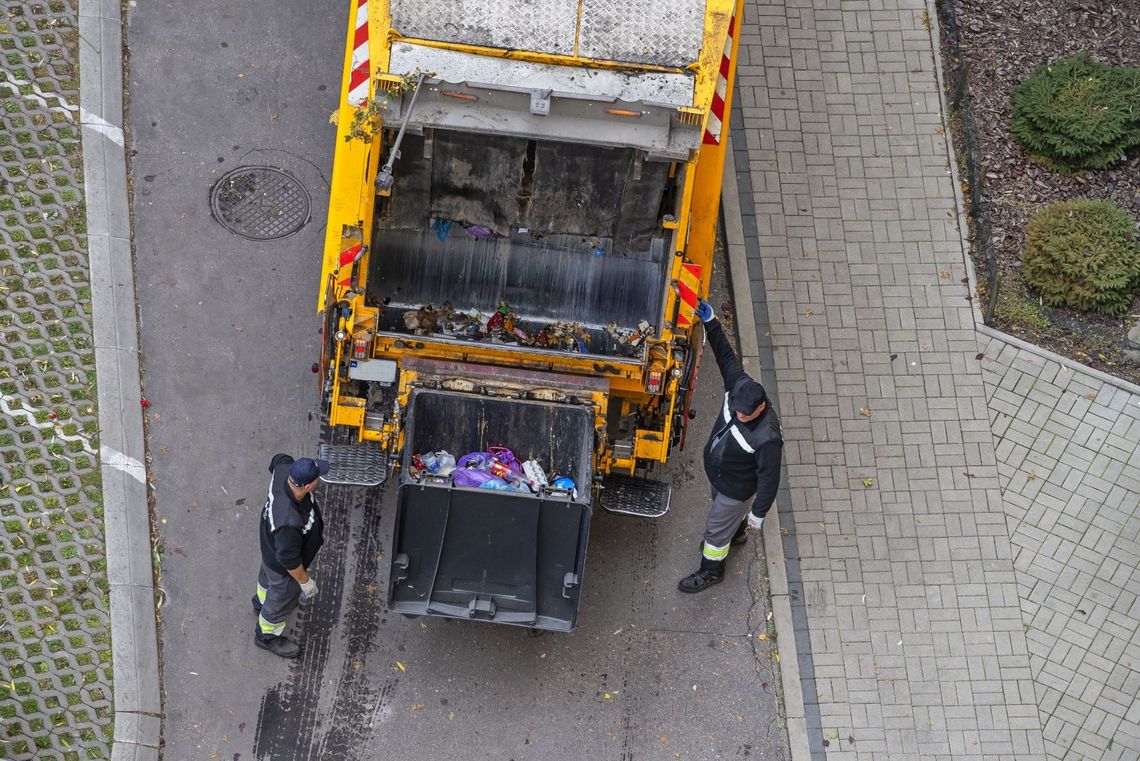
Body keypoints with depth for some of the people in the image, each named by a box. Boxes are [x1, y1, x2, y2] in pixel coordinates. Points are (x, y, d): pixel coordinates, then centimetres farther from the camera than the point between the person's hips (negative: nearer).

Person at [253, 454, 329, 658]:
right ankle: (267, 636, 55)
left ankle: (261, 603, 71)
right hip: (282, 567, -7)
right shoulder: (290, 523, -51)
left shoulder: (283, 471, -32)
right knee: (282, 601, 25)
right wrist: (306, 582, -15)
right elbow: (289, 560, -34)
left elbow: (279, 459, -4)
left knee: (268, 576, 38)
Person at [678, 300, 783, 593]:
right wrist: (710, 323, -20)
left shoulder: (767, 437, -43)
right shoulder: (739, 386, -28)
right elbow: (726, 356, -13)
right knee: (725, 506, 36)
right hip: (716, 471, 7)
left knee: (716, 526, 15)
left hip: (736, 486, -7)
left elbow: (769, 478, -30)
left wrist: (759, 513, -19)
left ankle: (711, 571, 41)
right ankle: (736, 533, 67)